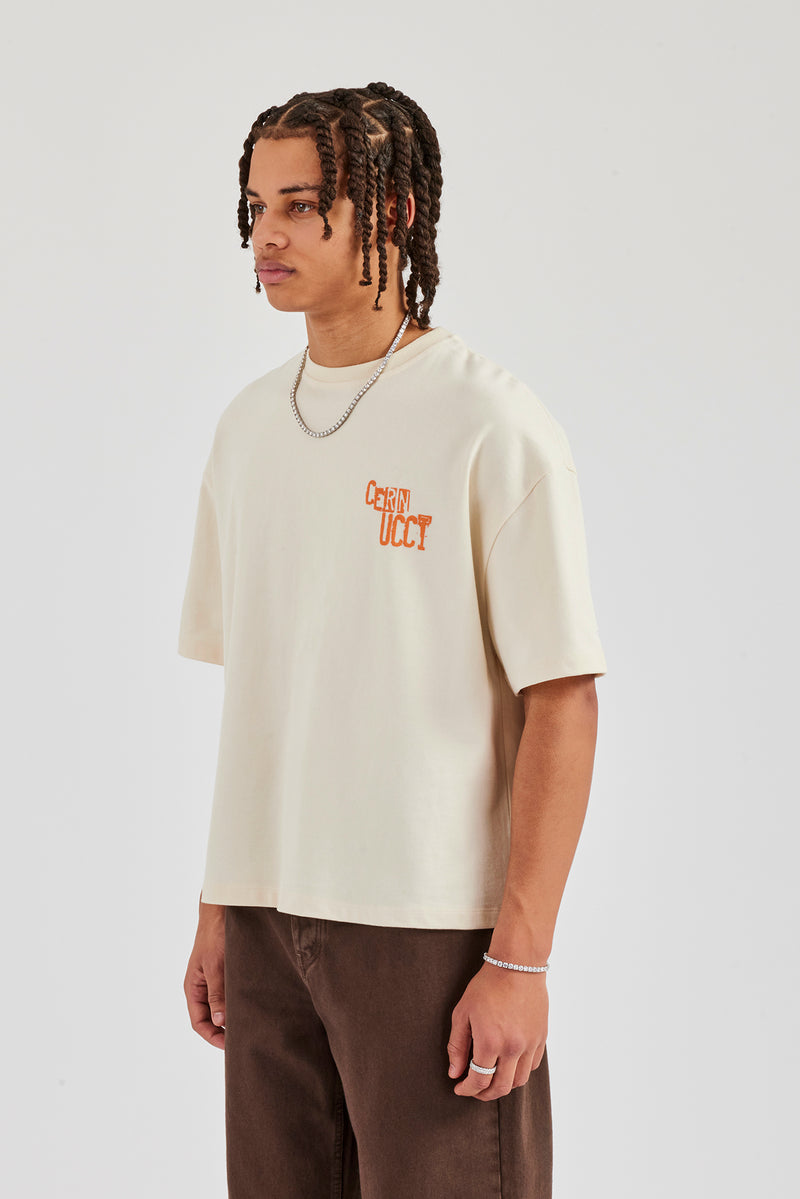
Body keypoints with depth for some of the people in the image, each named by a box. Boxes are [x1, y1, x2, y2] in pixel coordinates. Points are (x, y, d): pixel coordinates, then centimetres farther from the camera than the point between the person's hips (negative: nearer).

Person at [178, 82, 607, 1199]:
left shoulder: (493, 425, -8)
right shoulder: (249, 424, 11)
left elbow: (562, 703, -11)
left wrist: (519, 957, -14)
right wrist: (217, 909, 13)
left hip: (431, 927, -6)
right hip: (268, 915, 6)